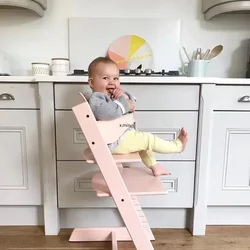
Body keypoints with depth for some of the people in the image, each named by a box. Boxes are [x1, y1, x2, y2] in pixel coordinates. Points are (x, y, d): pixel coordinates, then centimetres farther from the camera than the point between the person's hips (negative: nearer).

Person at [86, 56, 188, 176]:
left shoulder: (110, 95, 13)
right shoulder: (95, 98, -18)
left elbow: (131, 105, 14)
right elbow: (108, 113, -40)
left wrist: (125, 97, -11)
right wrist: (125, 103, -21)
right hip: (113, 142, -11)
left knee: (143, 140, 26)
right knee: (148, 139, -5)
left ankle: (154, 166, 37)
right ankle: (178, 145, 14)